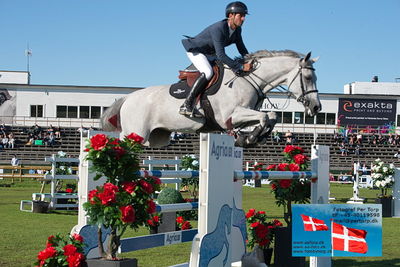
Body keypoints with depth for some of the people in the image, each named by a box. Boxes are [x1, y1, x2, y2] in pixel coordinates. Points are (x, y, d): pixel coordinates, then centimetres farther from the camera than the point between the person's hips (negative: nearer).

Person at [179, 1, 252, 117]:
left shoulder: (237, 30, -8)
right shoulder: (218, 29, -34)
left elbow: (242, 49, 8)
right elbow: (220, 56, -40)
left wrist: (250, 61, -9)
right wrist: (241, 66, -41)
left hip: (209, 54, 9)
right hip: (195, 51, -9)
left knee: (235, 71, 6)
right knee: (208, 72, -33)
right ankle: (186, 105, -32)